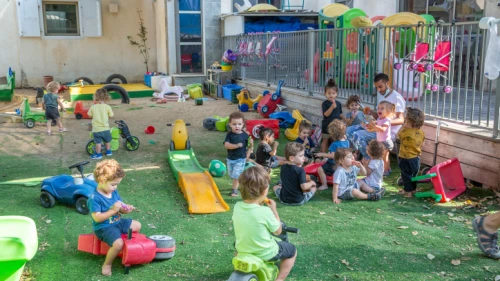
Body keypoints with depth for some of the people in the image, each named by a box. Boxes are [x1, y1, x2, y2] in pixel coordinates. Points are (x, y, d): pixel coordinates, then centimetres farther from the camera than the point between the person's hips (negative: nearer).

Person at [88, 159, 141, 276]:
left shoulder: (114, 193, 3)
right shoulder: (94, 198, -23)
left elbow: (120, 209, 11)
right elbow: (97, 218, -27)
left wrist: (126, 209, -13)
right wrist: (113, 210, -31)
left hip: (118, 222, 9)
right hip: (104, 227, -9)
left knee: (137, 225, 15)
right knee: (118, 244, -29)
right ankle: (107, 264, -4)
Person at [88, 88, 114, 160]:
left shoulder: (93, 107, -9)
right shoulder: (107, 107, -9)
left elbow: (90, 115, 4)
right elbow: (111, 116, -3)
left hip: (96, 129, -1)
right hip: (106, 128, 1)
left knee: (98, 142, 9)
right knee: (107, 141, 21)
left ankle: (98, 154, 15)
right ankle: (108, 151, 35)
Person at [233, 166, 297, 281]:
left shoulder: (237, 206, -13)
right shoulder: (265, 212, -28)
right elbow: (277, 231, -12)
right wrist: (273, 209, -4)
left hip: (243, 250, 5)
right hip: (265, 253, -5)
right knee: (292, 250, 20)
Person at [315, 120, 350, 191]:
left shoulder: (335, 144, -25)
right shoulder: (346, 141, 0)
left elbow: (332, 155, -29)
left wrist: (322, 154, -24)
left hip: (334, 165, -10)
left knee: (320, 169, -13)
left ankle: (324, 185, -10)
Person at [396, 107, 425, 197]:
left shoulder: (407, 132, -25)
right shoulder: (421, 132, -4)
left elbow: (398, 136, -6)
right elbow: (422, 143, 9)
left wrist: (403, 126, -6)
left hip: (406, 158, -7)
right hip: (416, 157, 7)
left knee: (406, 175, 7)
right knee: (413, 174, 22)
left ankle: (408, 191, 13)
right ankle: (413, 189, 35)